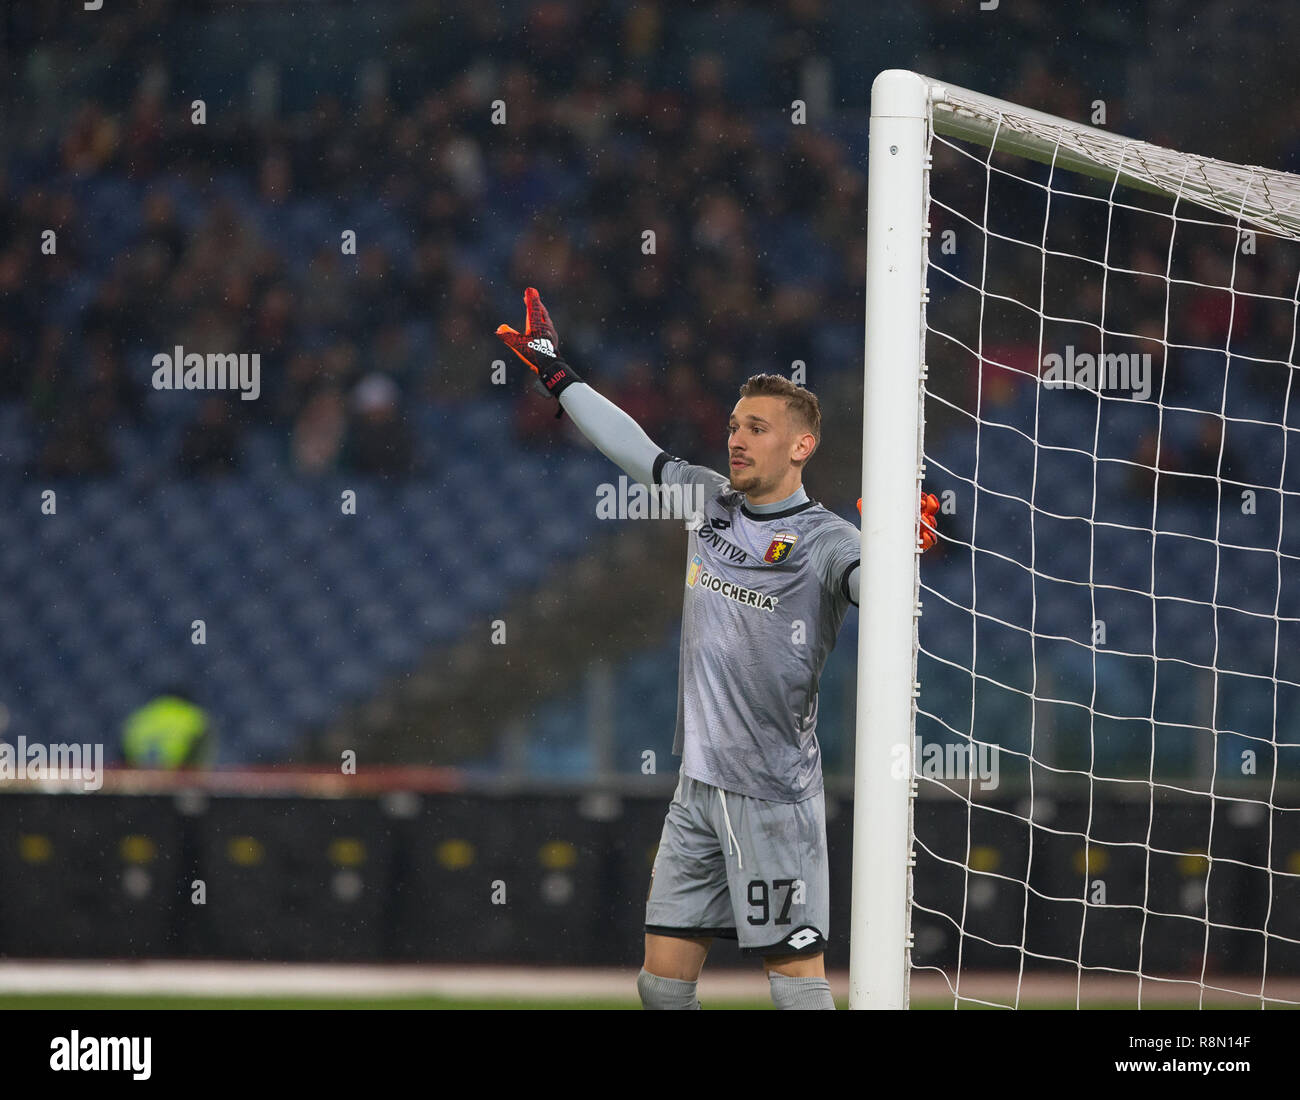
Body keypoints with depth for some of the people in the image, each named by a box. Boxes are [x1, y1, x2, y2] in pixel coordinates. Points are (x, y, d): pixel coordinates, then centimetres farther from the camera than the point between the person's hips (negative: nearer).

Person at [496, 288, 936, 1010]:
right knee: (663, 979, 7)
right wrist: (556, 375, 30)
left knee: (795, 975, -7)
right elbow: (630, 445, 23)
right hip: (698, 787, 7)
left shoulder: (822, 541, -11)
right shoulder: (705, 501, 10)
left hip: (774, 794, -7)